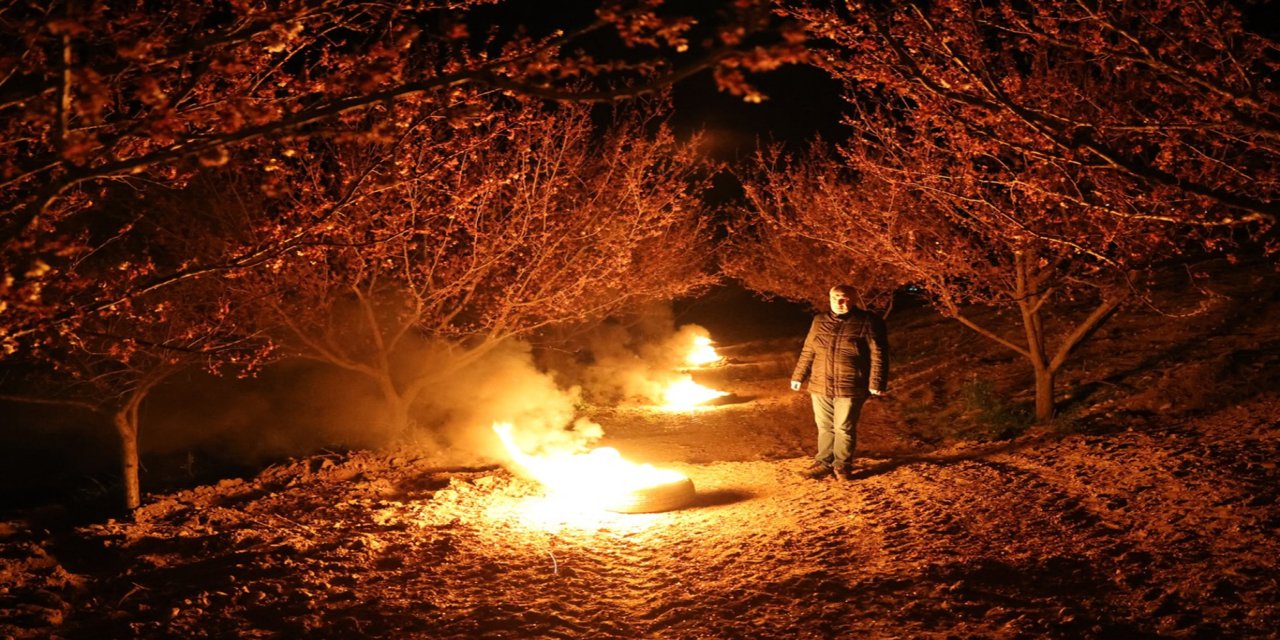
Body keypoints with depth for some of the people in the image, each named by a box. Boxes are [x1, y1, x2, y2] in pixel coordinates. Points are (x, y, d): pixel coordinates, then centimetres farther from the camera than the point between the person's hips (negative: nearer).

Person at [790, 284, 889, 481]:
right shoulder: (819, 321, 10)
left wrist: (876, 383, -14)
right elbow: (808, 352, 17)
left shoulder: (868, 322, -5)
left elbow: (878, 355, -8)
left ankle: (842, 466, 16)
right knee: (825, 427, 12)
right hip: (820, 386, 4)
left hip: (849, 388, -4)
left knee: (844, 429, 2)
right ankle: (824, 463, 24)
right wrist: (798, 376, 16)